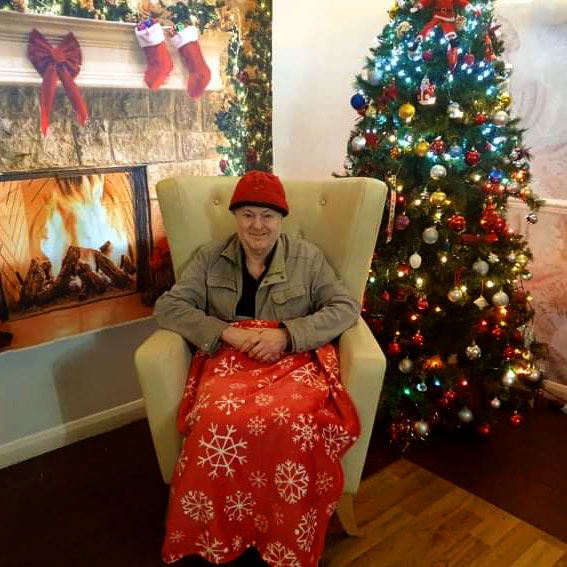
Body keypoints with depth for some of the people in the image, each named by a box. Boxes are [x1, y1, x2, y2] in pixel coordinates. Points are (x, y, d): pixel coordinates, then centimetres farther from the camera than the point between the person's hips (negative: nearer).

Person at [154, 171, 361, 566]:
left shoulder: (308, 257, 9)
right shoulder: (211, 258, 11)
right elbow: (168, 307, 3)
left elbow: (346, 308, 1)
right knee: (221, 422, -34)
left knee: (294, 422, -34)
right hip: (229, 357, 1)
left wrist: (285, 335, -13)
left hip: (294, 358, 0)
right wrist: (228, 332, -12)